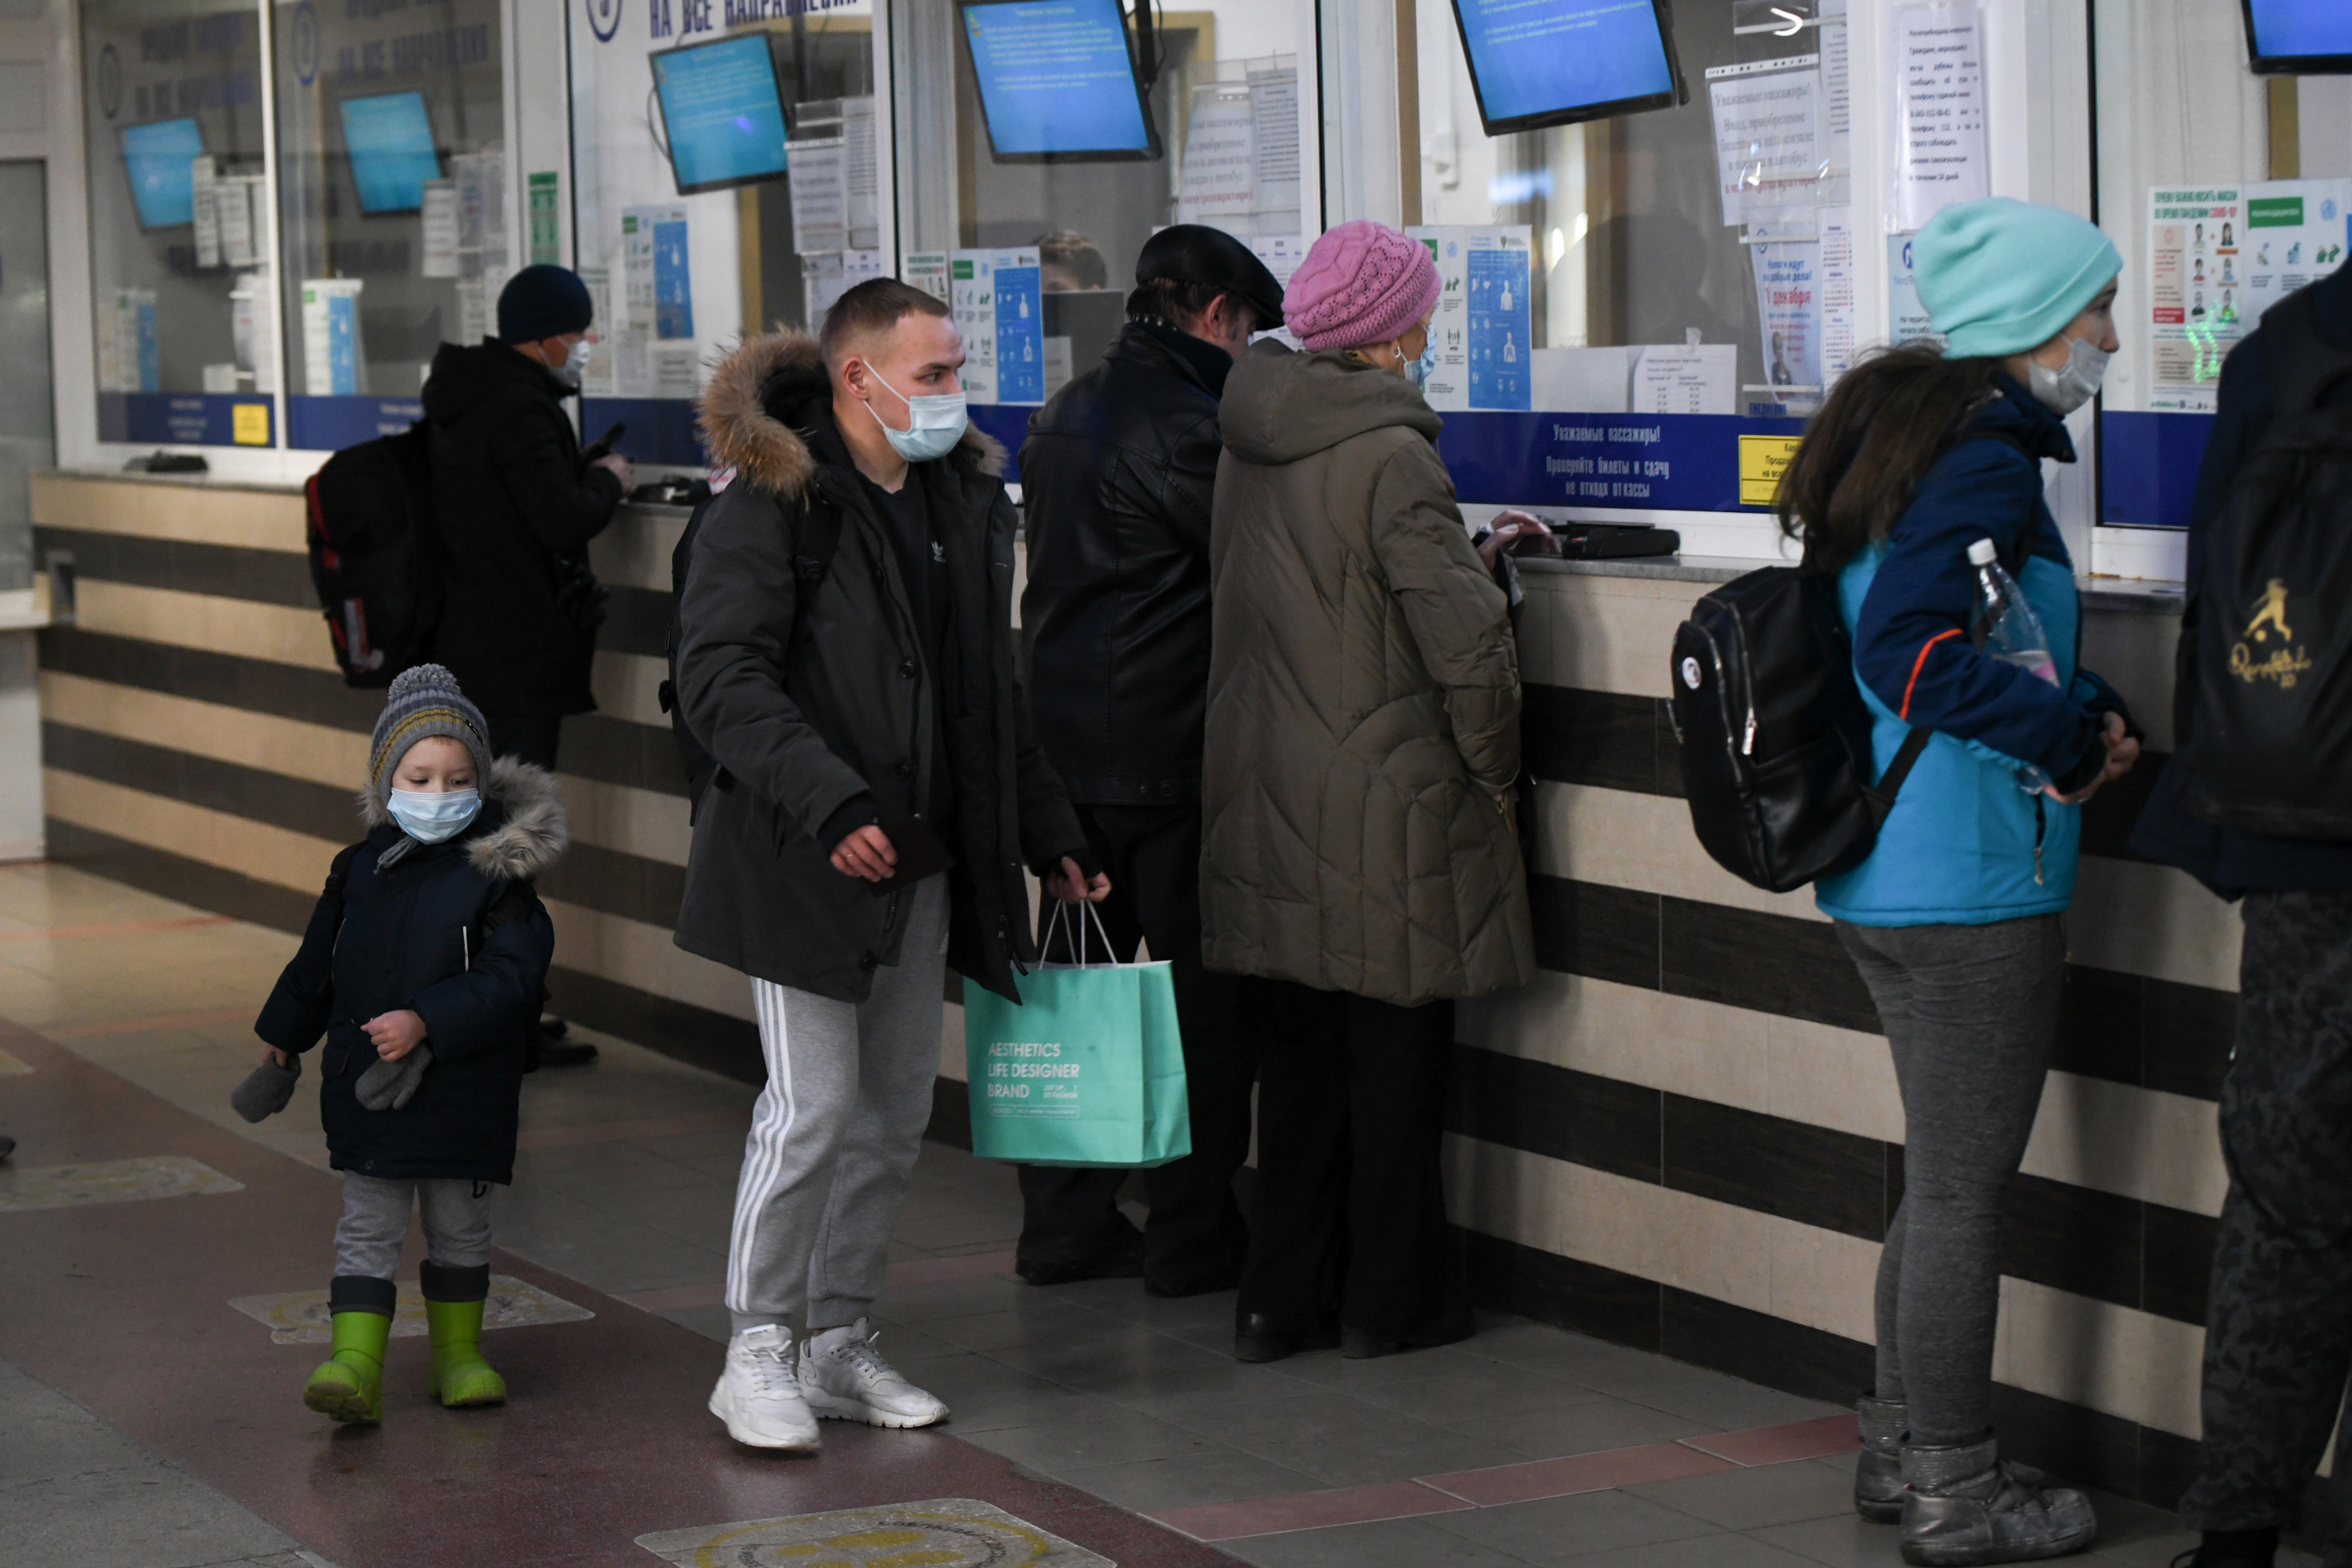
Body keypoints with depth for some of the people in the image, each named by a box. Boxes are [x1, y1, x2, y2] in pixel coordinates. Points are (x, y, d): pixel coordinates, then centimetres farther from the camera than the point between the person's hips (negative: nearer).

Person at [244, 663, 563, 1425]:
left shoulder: (498, 878, -10)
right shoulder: (360, 869, 2)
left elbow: (508, 978, -18)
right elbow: (317, 962, 15)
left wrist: (426, 1022, -26)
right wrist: (283, 1043, 22)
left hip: (461, 1095, -2)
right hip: (365, 1090, 2)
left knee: (459, 1230, 12)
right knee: (367, 1230, -1)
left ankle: (458, 1352, 27)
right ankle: (356, 1365, -5)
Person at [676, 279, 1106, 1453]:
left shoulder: (964, 498, 12)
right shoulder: (771, 505, -11)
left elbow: (992, 692, 21)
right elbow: (721, 680, -19)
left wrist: (1050, 835, 18)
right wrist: (831, 803, -29)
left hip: (925, 861, 7)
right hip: (802, 864, -7)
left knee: (896, 1110, 10)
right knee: (812, 1107, -8)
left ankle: (840, 1344, 21)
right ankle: (755, 1356, 5)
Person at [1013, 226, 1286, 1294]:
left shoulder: (1063, 417, 13)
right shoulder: (1183, 427, -15)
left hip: (1064, 751, 9)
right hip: (1167, 756, -9)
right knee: (1200, 996, 1)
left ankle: (1063, 1223, 19)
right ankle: (1191, 1237, 5)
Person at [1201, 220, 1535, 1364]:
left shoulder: (1248, 445, 6)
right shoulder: (1390, 458, -18)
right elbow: (1467, 637, -21)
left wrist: (1471, 546, 22)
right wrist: (1494, 772, -5)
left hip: (1264, 794, 7)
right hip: (1384, 810, -7)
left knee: (1299, 1050, 14)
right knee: (1396, 1054, 5)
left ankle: (1279, 1298, 17)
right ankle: (1389, 1300, 15)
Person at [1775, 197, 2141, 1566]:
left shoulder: (1899, 427, 13)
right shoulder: (1986, 454, -18)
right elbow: (1909, 648, -28)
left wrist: (2085, 708, 4)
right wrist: (2077, 734, -17)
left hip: (1879, 874, 10)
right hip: (1974, 885, -10)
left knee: (1947, 1176, 20)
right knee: (1964, 1187, 1)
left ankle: (1904, 1447, 30)